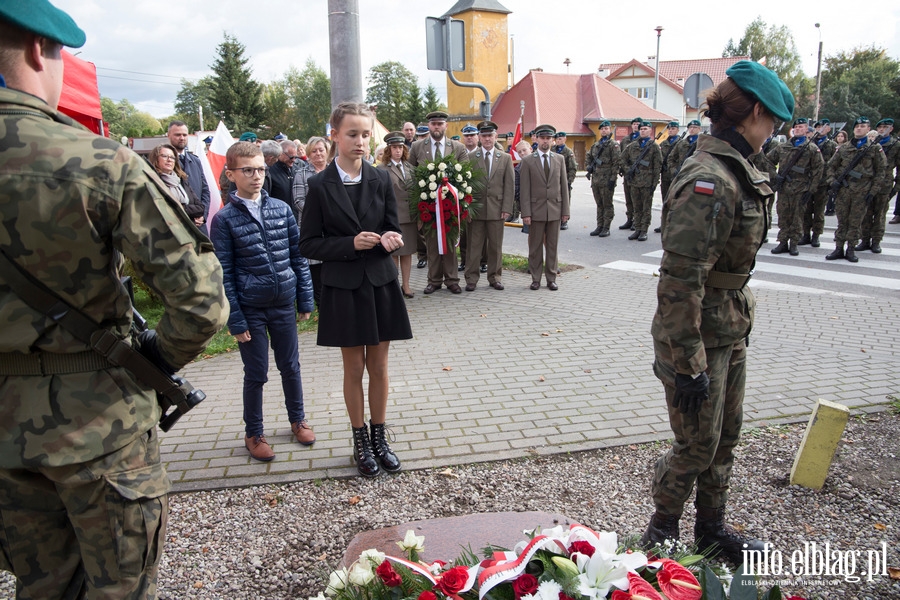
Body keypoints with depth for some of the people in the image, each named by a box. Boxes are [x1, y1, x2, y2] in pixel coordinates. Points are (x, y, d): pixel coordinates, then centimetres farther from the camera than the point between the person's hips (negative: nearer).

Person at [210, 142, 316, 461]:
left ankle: (297, 419, 36)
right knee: (256, 374, 9)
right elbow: (224, 274, -7)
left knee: (291, 367, 15)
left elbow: (298, 256, 5)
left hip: (284, 305, 3)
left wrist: (305, 299, 3)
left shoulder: (281, 209, 2)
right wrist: (235, 319, -10)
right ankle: (253, 433, 27)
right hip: (250, 310, -3)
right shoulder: (225, 219, -7)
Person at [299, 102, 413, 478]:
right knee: (354, 368, 9)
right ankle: (360, 441, 26)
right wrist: (351, 244, -18)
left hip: (381, 284, 2)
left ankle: (379, 437, 27)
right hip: (343, 288, -2)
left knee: (379, 366, 10)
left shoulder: (381, 180, 2)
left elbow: (393, 231, 7)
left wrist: (390, 239, -16)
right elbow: (308, 243, -6)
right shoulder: (320, 185, -6)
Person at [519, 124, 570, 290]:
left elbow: (564, 186, 8)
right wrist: (526, 213, -10)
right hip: (536, 210, -2)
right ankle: (535, 279, 14)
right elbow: (524, 189, -3)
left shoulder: (560, 159, 9)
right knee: (535, 247, 4)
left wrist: (565, 210, 3)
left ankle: (551, 278, 15)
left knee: (552, 246, 7)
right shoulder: (528, 161, 0)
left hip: (554, 210, 2)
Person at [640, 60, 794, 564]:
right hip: (701, 337, -9)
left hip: (731, 332, 9)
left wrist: (739, 324, 21)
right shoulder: (710, 182, -23)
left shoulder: (736, 172, 9)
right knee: (697, 446, 6)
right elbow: (681, 280, -26)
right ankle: (661, 534, 29)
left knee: (725, 440, 20)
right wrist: (689, 363, -23)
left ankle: (712, 530, 39)